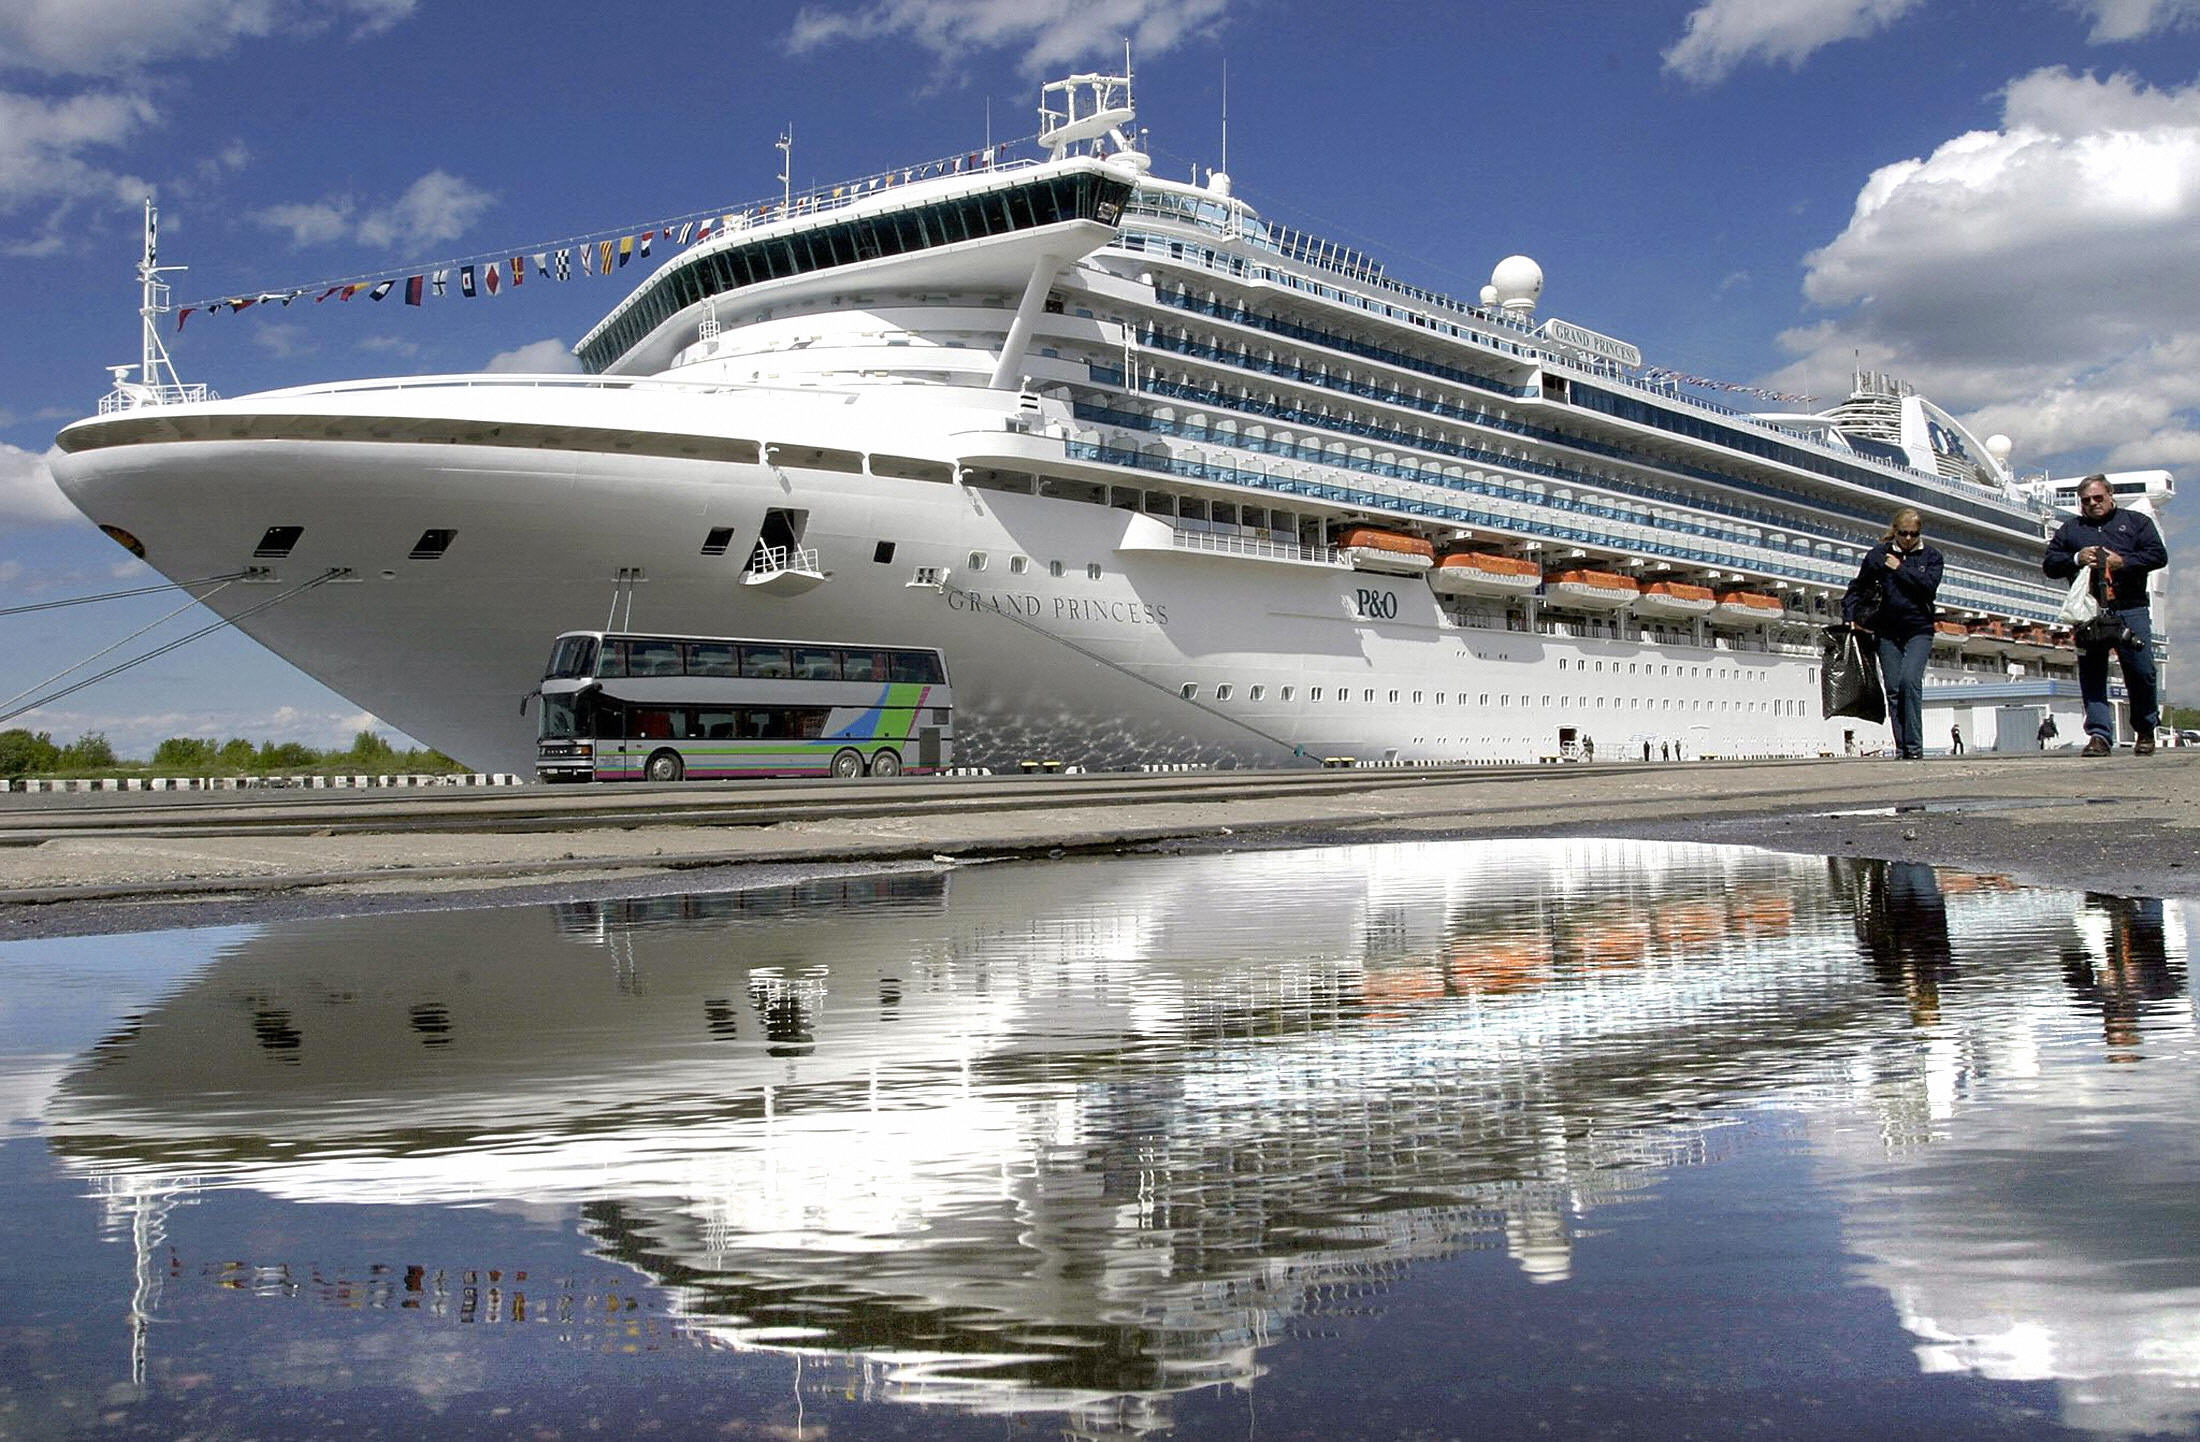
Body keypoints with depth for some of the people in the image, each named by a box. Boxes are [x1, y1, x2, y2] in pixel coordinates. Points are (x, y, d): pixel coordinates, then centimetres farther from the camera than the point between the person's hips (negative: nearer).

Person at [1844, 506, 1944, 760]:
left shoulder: (1931, 557, 5)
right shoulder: (1878, 555, 6)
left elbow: (1929, 586, -12)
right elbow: (1857, 588, 14)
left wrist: (1900, 569, -11)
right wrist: (1850, 616, 4)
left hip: (1919, 631, -2)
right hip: (1887, 633, 2)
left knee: (1909, 680, -20)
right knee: (1893, 689, -1)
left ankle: (1914, 746, -17)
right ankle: (1902, 748, 5)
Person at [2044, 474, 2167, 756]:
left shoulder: (2136, 522, 16)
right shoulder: (2070, 529, 20)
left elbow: (2159, 555, 5)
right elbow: (2049, 564, 13)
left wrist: (2123, 562, -9)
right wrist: (2076, 559, -6)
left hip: (2130, 609, -1)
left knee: (2141, 672, -5)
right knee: (2091, 674, -6)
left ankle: (2146, 731, 13)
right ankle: (2099, 735, -7)